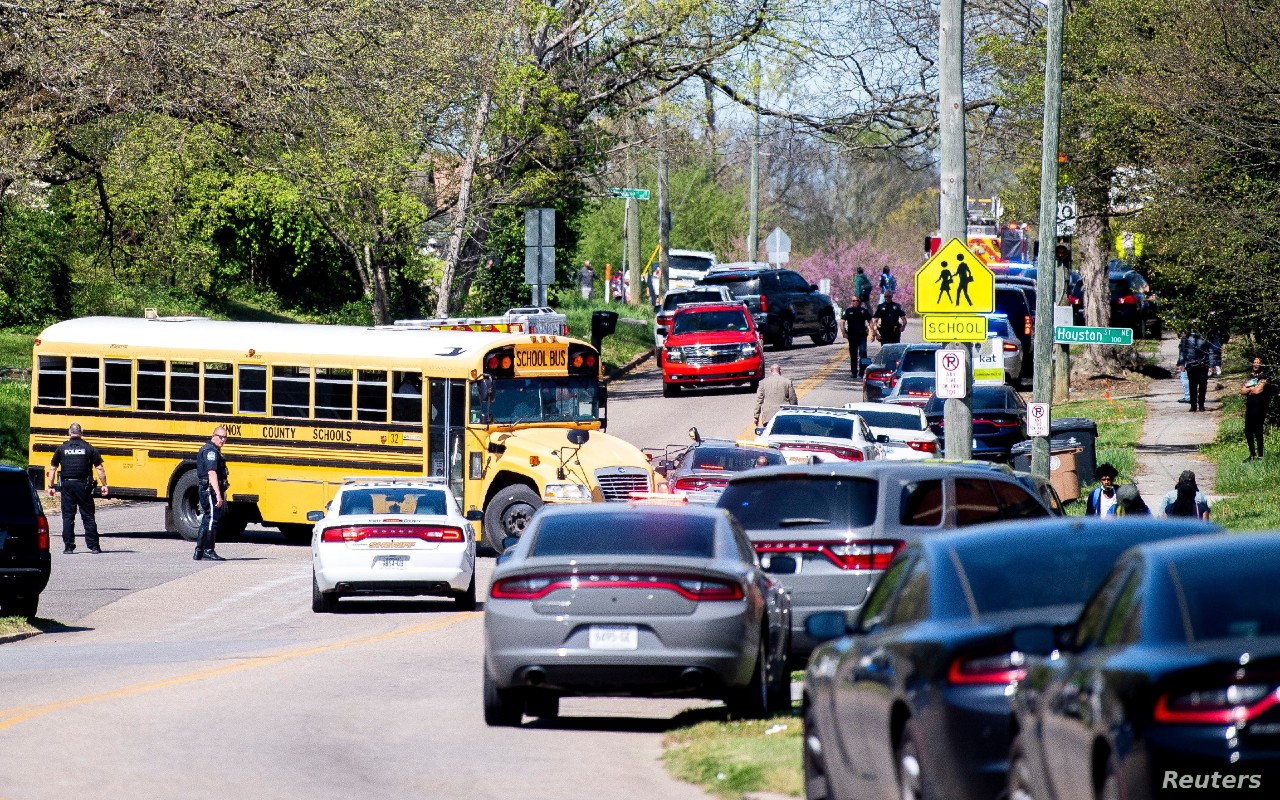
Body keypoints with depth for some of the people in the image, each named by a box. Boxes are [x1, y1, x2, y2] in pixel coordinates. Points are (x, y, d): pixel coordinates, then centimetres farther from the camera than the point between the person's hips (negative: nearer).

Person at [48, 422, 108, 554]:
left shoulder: (61, 448, 5)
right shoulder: (89, 449, 2)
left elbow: (52, 469, 5)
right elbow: (100, 469, -2)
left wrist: (51, 486, 11)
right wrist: (104, 485, 2)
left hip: (67, 484, 1)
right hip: (83, 484, -1)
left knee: (68, 516, 6)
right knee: (88, 516, 3)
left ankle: (68, 546, 3)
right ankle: (93, 546, 0)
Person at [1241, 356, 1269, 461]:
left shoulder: (1265, 377, -4)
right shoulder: (1250, 376, 19)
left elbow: (1259, 390, -16)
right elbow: (1242, 390, 11)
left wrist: (1249, 389, 1)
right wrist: (1253, 389, -6)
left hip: (1259, 406, -8)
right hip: (1249, 406, 8)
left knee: (1258, 431, -8)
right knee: (1248, 431, 8)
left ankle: (1260, 456, -4)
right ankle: (1252, 455, 19)